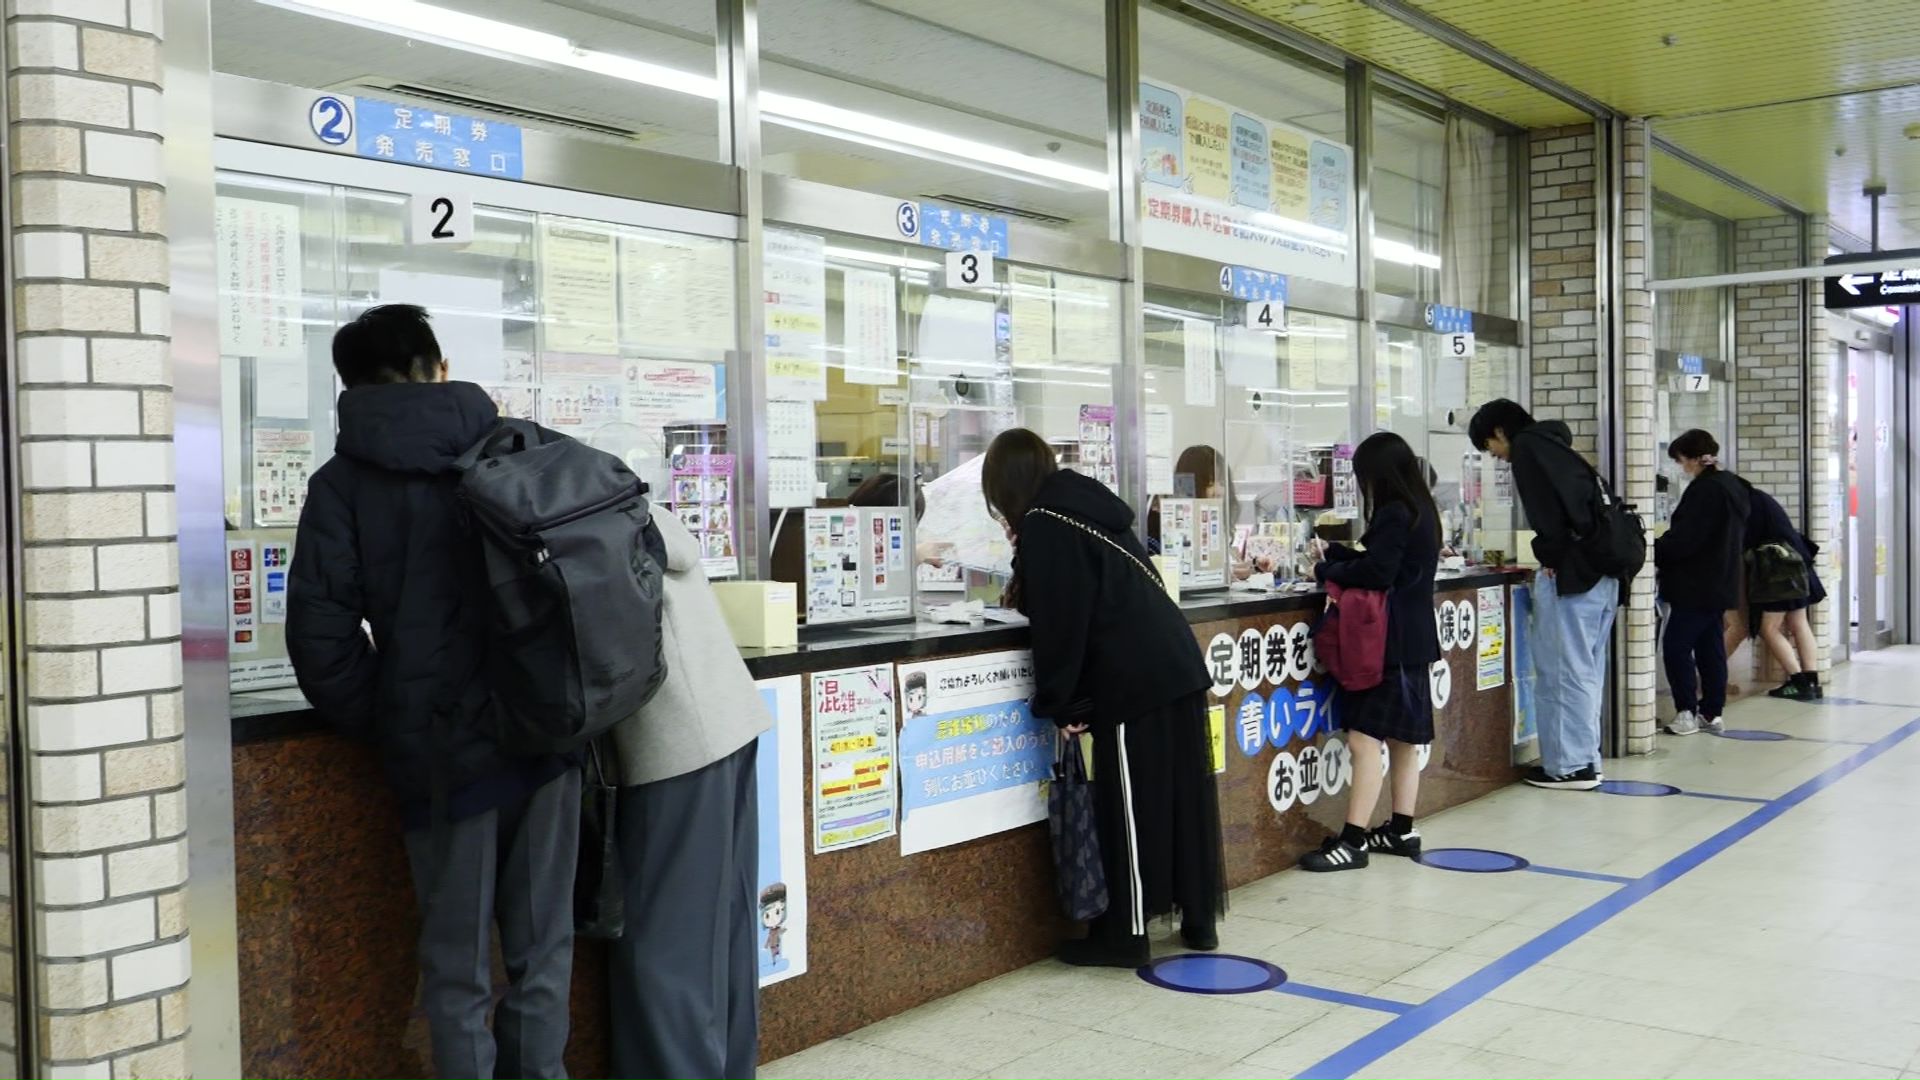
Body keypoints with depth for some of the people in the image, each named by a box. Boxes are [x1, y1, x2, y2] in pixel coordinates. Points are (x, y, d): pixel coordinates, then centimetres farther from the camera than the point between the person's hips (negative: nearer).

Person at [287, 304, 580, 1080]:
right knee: (542, 950, 14)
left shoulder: (345, 481, -1)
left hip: (443, 748, -2)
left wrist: (378, 723, 6)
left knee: (457, 965, 9)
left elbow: (321, 626, -7)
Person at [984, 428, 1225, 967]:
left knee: (1130, 806, 0)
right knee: (1182, 796, 14)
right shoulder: (1087, 506, 17)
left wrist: (1058, 702, -5)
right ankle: (1199, 920, 24)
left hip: (1131, 681, -9)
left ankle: (1125, 933, 9)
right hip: (1178, 666, 9)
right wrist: (1027, 590, 37)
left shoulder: (1043, 525, -8)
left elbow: (1060, 622, -12)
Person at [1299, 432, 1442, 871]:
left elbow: (1376, 573, -22)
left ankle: (1353, 841, -12)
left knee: (1364, 739, -11)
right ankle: (1402, 830, 23)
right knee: (1402, 740, 15)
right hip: (1411, 639, 11)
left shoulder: (1394, 515, -15)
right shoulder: (1419, 510, 14)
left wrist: (1326, 570, -8)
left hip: (1391, 642, -11)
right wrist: (1335, 555, 14)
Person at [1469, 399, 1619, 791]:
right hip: (1601, 570, 9)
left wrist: (1550, 556, -10)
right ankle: (1585, 758, 21)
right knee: (1587, 669, 14)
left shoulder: (1527, 447, -4)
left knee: (1563, 670, -3)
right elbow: (1585, 502, 20)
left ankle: (1569, 765, 0)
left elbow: (1547, 507, -18)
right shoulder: (1554, 444, 22)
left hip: (1570, 572, -9)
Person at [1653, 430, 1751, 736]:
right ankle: (1712, 712, 14)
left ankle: (1687, 712, -6)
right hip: (1720, 581, 10)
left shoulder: (1704, 489, -18)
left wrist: (1652, 553, -10)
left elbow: (1683, 538, -22)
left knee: (1676, 645, -6)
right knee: (1711, 646, 12)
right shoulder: (1733, 485, 12)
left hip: (1697, 584, -10)